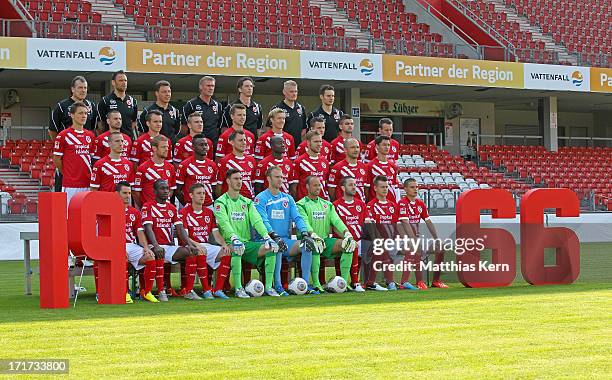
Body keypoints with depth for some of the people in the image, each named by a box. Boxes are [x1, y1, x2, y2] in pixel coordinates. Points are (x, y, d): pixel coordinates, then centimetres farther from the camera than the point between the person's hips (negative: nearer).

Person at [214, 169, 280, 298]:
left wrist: (266, 237, -14)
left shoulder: (247, 202, 19)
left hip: (247, 243, 5)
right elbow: (224, 223, -17)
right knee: (236, 249, -39)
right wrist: (234, 239, -35)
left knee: (271, 248, -17)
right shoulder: (221, 202, 1)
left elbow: (257, 220, 4)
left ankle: (268, 287, -15)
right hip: (230, 243, -5)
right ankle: (238, 289, -34)